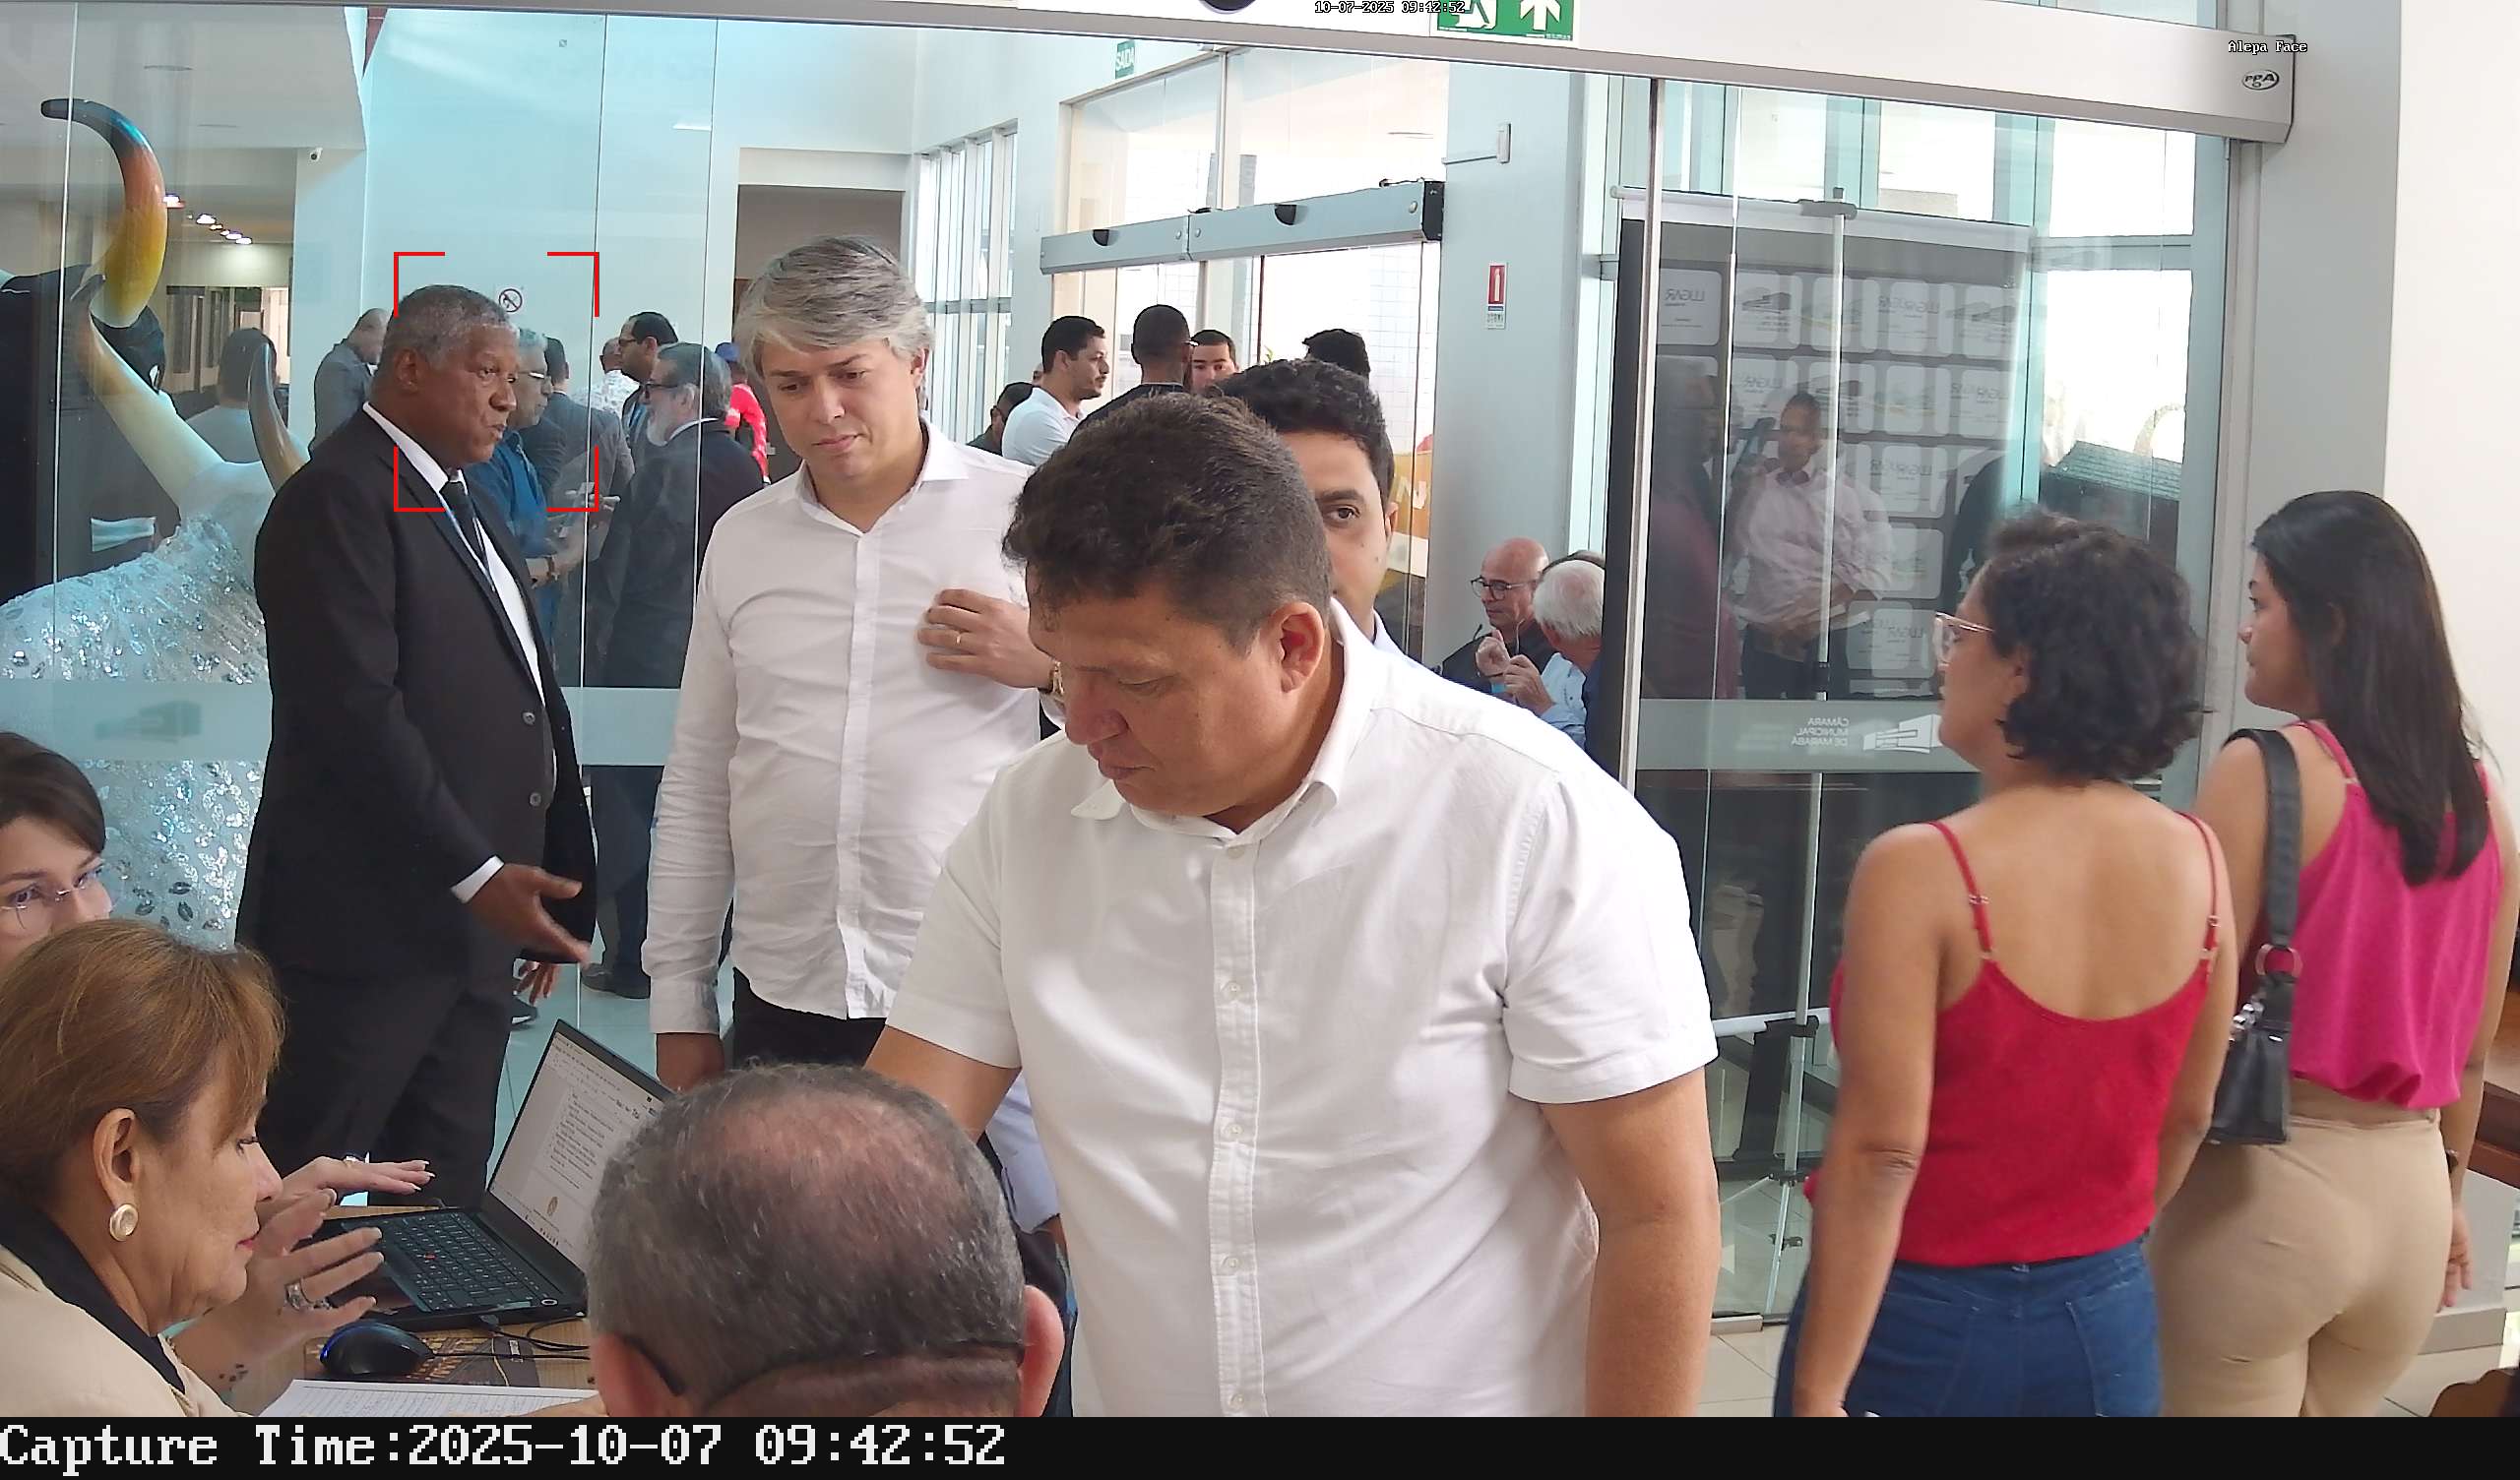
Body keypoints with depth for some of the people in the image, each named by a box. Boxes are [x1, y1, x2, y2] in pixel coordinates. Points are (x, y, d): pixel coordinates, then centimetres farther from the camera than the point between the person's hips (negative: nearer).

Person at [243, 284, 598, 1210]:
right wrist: (476, 874, -20)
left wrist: (540, 891, 16)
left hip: (472, 926, 9)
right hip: (369, 926, -9)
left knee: (444, 1202, 10)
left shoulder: (463, 510, 20)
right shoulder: (340, 496, -10)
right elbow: (355, 709, -19)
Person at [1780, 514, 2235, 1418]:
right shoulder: (2198, 859, -4)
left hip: (1921, 1319, -5)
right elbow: (2187, 1118, 6)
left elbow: (1880, 1153, -21)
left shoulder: (1920, 869, -20)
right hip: (2107, 1320, 5)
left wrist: (1818, 1391, -16)